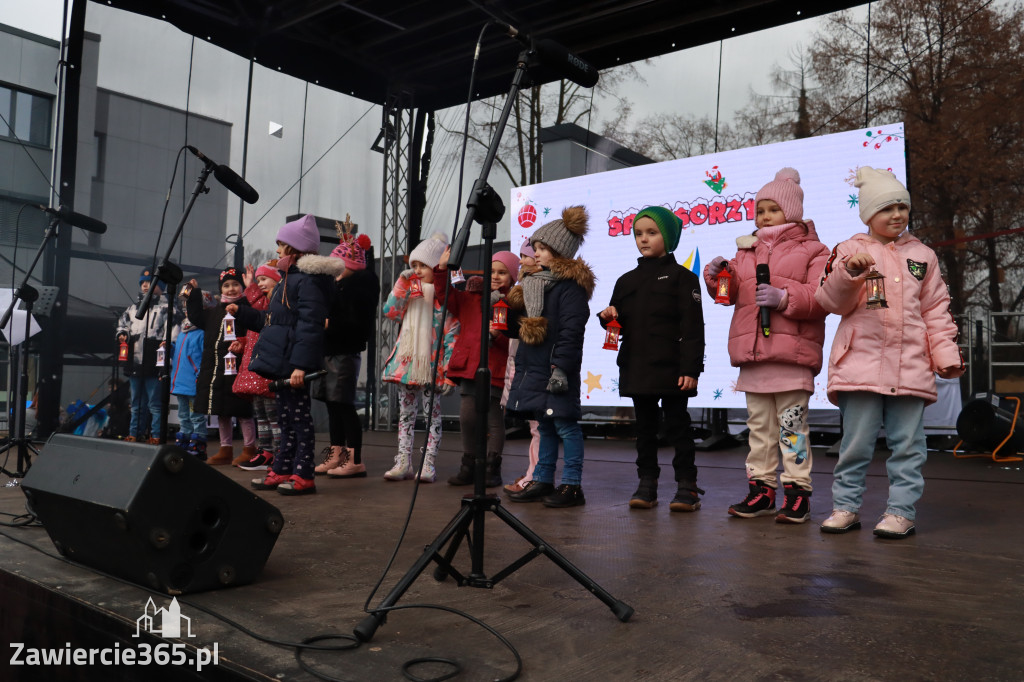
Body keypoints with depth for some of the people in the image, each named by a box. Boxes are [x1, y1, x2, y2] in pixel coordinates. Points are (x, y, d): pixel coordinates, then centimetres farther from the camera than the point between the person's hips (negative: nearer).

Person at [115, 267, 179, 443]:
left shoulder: (165, 307, -2)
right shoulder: (133, 308, 19)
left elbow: (173, 329, -11)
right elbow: (123, 324, 31)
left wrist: (168, 341, -28)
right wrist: (122, 334, 10)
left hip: (153, 364, -7)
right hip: (135, 364, 7)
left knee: (154, 404, -5)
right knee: (136, 403, 16)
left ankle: (156, 435, 1)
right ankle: (135, 433, 24)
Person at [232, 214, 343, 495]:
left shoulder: (308, 281, -14)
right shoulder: (289, 279, 19)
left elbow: (309, 325, -23)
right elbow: (271, 321, 28)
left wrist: (300, 364, -28)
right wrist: (242, 313, 32)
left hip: (295, 365, -10)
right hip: (283, 363, 10)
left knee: (299, 417, -4)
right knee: (286, 417, 15)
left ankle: (304, 476, 3)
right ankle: (281, 471, 23)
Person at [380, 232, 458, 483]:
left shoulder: (445, 295, -5)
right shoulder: (410, 287, 10)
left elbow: (451, 334, -8)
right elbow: (390, 312, 0)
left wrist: (449, 369, -13)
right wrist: (402, 284, -7)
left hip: (431, 362, -5)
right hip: (406, 358, 5)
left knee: (432, 411, 2)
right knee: (405, 411, 9)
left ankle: (429, 464, 6)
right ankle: (404, 462, 15)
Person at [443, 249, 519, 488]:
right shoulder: (472, 298, 13)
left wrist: (497, 335, -24)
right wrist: (443, 269, -5)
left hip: (496, 369, -4)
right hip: (469, 366, 4)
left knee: (494, 419, 1)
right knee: (467, 417, 5)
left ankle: (493, 469, 14)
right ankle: (468, 466, 18)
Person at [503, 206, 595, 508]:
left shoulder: (570, 285, -11)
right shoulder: (535, 282, 17)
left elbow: (571, 331, -18)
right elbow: (519, 326, 23)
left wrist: (561, 367, -23)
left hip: (557, 368, -9)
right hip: (533, 367, 9)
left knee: (565, 425, -2)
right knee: (544, 426, 15)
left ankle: (572, 486, 6)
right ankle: (542, 481, 24)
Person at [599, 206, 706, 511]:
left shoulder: (681, 277, -2)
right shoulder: (626, 281, 14)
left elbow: (692, 328, -8)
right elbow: (619, 323, 19)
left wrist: (690, 369, -15)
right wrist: (608, 317, -5)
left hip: (671, 370, -5)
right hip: (636, 368, 5)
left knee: (677, 424, 2)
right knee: (645, 427, 11)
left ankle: (687, 486, 10)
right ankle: (647, 485, 19)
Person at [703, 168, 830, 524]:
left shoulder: (812, 251, 3)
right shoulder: (746, 251, 19)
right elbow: (732, 293, 17)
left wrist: (785, 298, -20)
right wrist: (718, 276, -2)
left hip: (792, 353, -5)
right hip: (752, 353, 6)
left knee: (792, 425, -2)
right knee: (759, 425, 11)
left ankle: (797, 491, 6)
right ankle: (761, 488, 18)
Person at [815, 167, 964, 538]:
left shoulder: (922, 255, 15)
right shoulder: (849, 251, 6)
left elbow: (936, 310, 15)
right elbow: (832, 302, -3)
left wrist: (946, 355, 7)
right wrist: (849, 272, -21)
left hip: (910, 366, 3)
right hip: (860, 363, -2)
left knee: (907, 443, 4)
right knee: (856, 441, 2)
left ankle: (901, 510, 13)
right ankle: (846, 506, 14)